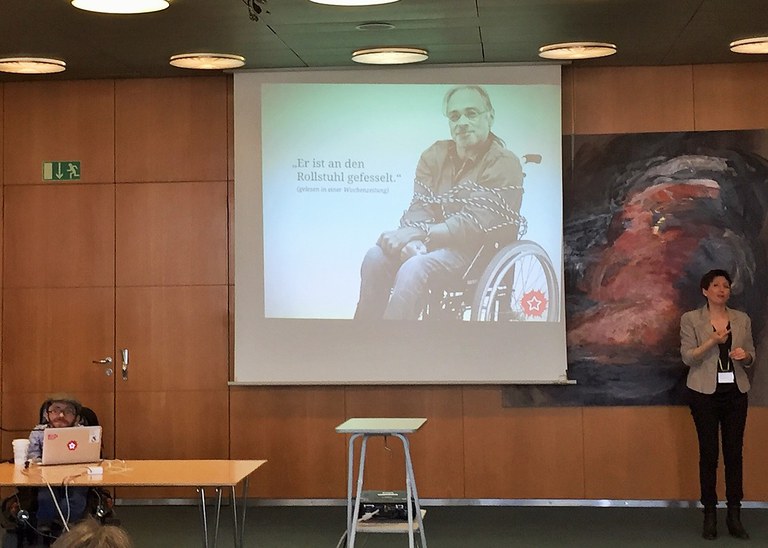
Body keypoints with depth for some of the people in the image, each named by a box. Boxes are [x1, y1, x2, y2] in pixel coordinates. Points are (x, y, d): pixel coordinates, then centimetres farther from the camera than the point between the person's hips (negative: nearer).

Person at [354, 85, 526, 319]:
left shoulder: (504, 164, -10)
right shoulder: (435, 155, 9)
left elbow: (474, 223, -19)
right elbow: (419, 208, -1)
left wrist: (418, 233, -27)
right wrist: (413, 241, -25)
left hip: (481, 249, -6)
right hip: (434, 240, 6)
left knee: (414, 268, -32)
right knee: (376, 256, -20)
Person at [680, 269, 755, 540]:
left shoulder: (742, 319, 7)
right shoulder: (690, 319, -2)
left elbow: (750, 357, 12)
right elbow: (687, 357, -9)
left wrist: (745, 355, -11)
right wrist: (712, 341, -22)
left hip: (736, 393, 3)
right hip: (705, 393, -3)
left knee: (734, 452, 2)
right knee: (708, 453, 0)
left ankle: (734, 516, 7)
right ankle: (710, 515, 8)